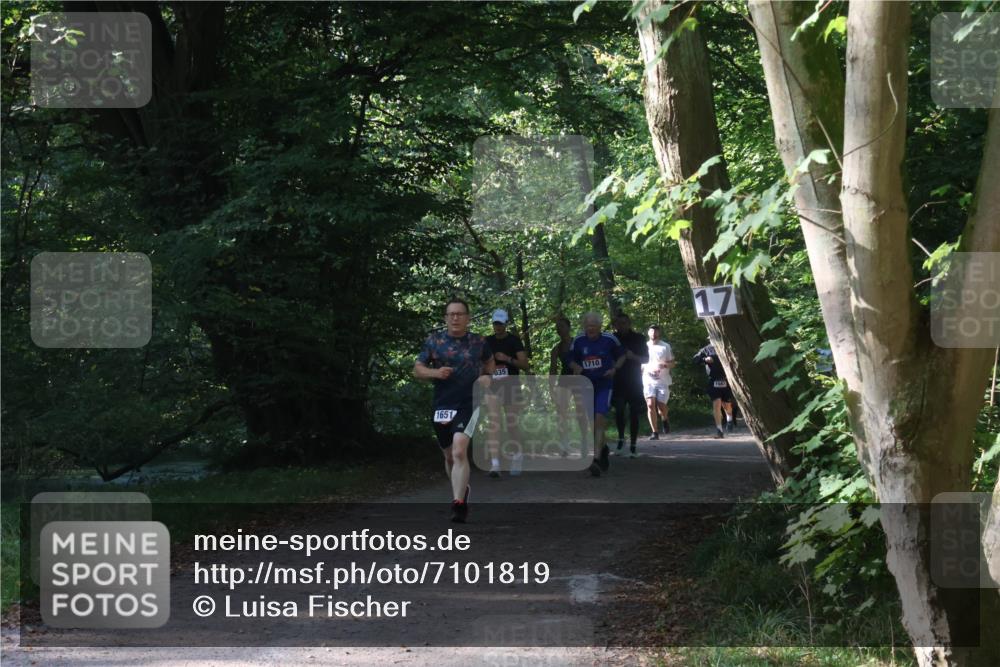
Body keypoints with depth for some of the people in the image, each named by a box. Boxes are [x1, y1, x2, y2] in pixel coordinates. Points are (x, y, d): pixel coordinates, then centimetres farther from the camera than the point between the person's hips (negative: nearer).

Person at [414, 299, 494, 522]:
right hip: (442, 405, 3)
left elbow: (489, 361, 23)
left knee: (459, 451, -21)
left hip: (468, 405, -3)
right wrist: (435, 373, -13)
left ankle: (459, 504, -23)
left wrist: (487, 376, 2)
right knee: (450, 456, 15)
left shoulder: (478, 342, 3)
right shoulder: (434, 341, 3)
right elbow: (417, 370, 6)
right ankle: (462, 490, 41)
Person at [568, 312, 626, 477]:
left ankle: (596, 459, -25)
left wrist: (615, 368, -9)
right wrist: (576, 367, -10)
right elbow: (571, 360, 13)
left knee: (599, 420, -19)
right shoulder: (578, 341, -1)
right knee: (590, 423, 11)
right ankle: (603, 449, 40)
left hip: (604, 385, -4)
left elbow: (621, 356, 9)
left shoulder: (609, 339, -6)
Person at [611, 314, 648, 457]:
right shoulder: (613, 338, 3)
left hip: (634, 381, 0)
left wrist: (633, 356, -15)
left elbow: (646, 359, 3)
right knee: (619, 409, -16)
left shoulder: (638, 338, 1)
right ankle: (621, 437, 5)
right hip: (618, 381, 0)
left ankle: (632, 446, 5)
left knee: (633, 413, -1)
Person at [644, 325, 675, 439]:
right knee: (650, 404, -14)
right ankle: (655, 432, -10)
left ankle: (665, 419, 33)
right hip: (649, 380, 1)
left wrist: (665, 365, -15)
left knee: (661, 406, -4)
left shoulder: (666, 346, 5)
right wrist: (647, 368, -3)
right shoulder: (645, 346, 10)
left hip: (663, 381, -1)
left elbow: (672, 363, 7)